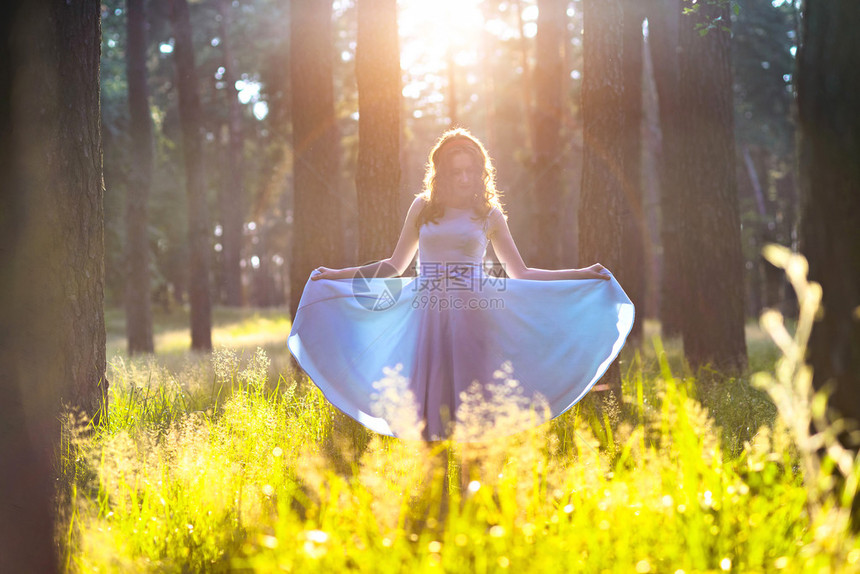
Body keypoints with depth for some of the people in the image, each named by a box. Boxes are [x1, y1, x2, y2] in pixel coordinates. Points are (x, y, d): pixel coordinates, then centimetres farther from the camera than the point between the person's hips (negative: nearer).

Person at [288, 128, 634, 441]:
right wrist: (339, 275, 13)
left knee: (470, 397, -6)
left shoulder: (489, 215, 10)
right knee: (427, 399, -3)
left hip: (471, 315, -1)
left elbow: (520, 274, 12)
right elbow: (396, 265, 18)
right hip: (428, 313, 1)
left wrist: (580, 275, 6)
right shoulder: (422, 207, 12)